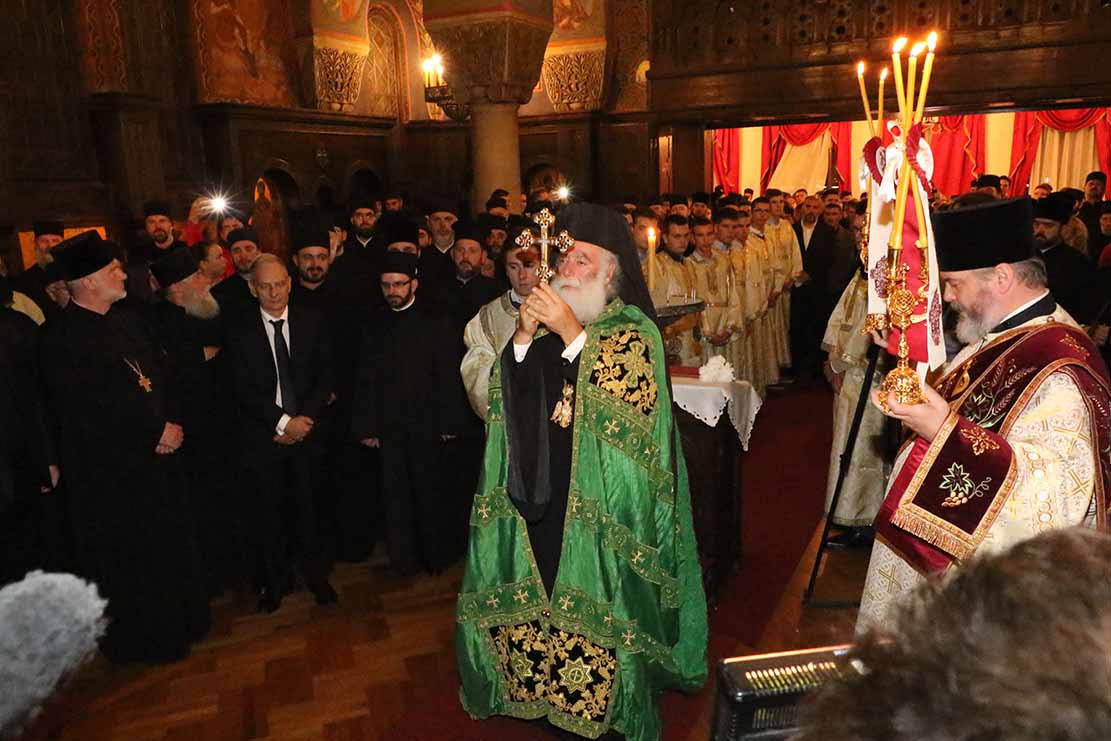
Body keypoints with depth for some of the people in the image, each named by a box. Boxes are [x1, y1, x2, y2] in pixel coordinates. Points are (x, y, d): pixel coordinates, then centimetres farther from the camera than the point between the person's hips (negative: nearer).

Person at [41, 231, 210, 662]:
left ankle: (177, 620, 38)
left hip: (156, 454, 7)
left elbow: (159, 374, 8)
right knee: (127, 555, 10)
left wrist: (171, 423, -8)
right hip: (111, 468, -7)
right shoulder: (63, 339, -17)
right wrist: (157, 431, -16)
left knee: (169, 543, 18)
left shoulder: (127, 321, 7)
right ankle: (140, 638, 29)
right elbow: (93, 408, -20)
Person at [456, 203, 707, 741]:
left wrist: (572, 332, -21)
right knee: (531, 593, 11)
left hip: (599, 500, -4)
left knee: (593, 603, 3)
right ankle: (539, 687, 33)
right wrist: (523, 334, -10)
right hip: (536, 490, 5)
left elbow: (626, 408, -19)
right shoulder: (545, 322, 9)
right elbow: (504, 398, 5)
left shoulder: (635, 330, -5)